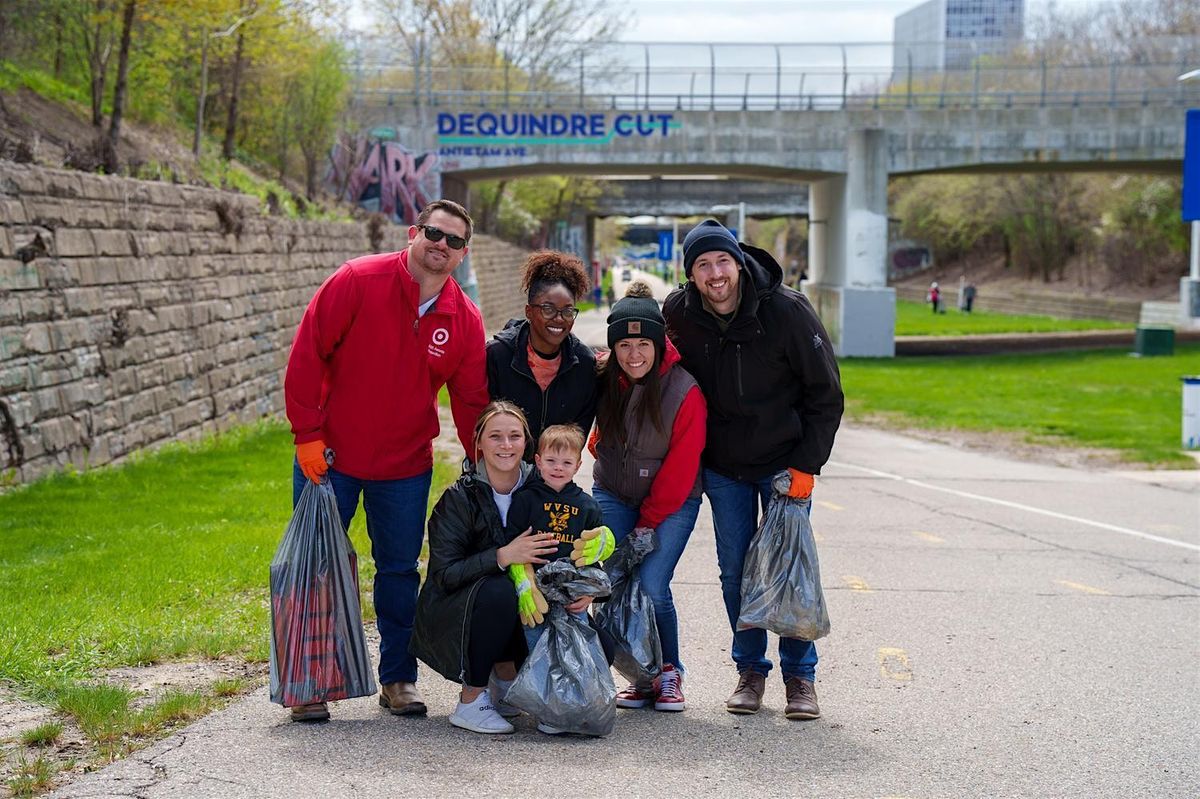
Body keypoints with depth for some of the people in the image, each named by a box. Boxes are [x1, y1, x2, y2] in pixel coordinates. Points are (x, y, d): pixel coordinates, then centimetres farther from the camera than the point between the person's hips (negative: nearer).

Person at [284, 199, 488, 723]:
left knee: (400, 571, 9)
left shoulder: (465, 321, -1)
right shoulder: (358, 282, -13)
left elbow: (471, 404, 4)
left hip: (405, 467, 3)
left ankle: (398, 679, 22)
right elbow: (307, 355, -12)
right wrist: (308, 434, -14)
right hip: (329, 456, -3)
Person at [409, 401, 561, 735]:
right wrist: (503, 556, -35)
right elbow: (444, 575, -22)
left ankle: (505, 674, 4)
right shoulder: (459, 498, -16)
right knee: (496, 591, -34)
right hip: (448, 616, -4)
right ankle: (470, 701, -20)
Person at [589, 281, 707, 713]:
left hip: (672, 503, -4)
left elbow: (680, 469, -14)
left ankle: (669, 673, 6)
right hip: (612, 495, 4)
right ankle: (640, 675, 10)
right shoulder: (604, 380, -8)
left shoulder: (685, 392, -19)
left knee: (651, 588, -16)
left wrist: (648, 522, -10)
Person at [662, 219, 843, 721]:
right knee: (735, 572, 4)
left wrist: (807, 465, -13)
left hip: (785, 465, -3)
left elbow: (825, 393, -10)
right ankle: (750, 670, 18)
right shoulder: (679, 314, -9)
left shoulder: (787, 310, -18)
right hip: (722, 467, 3)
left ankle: (800, 675, 10)